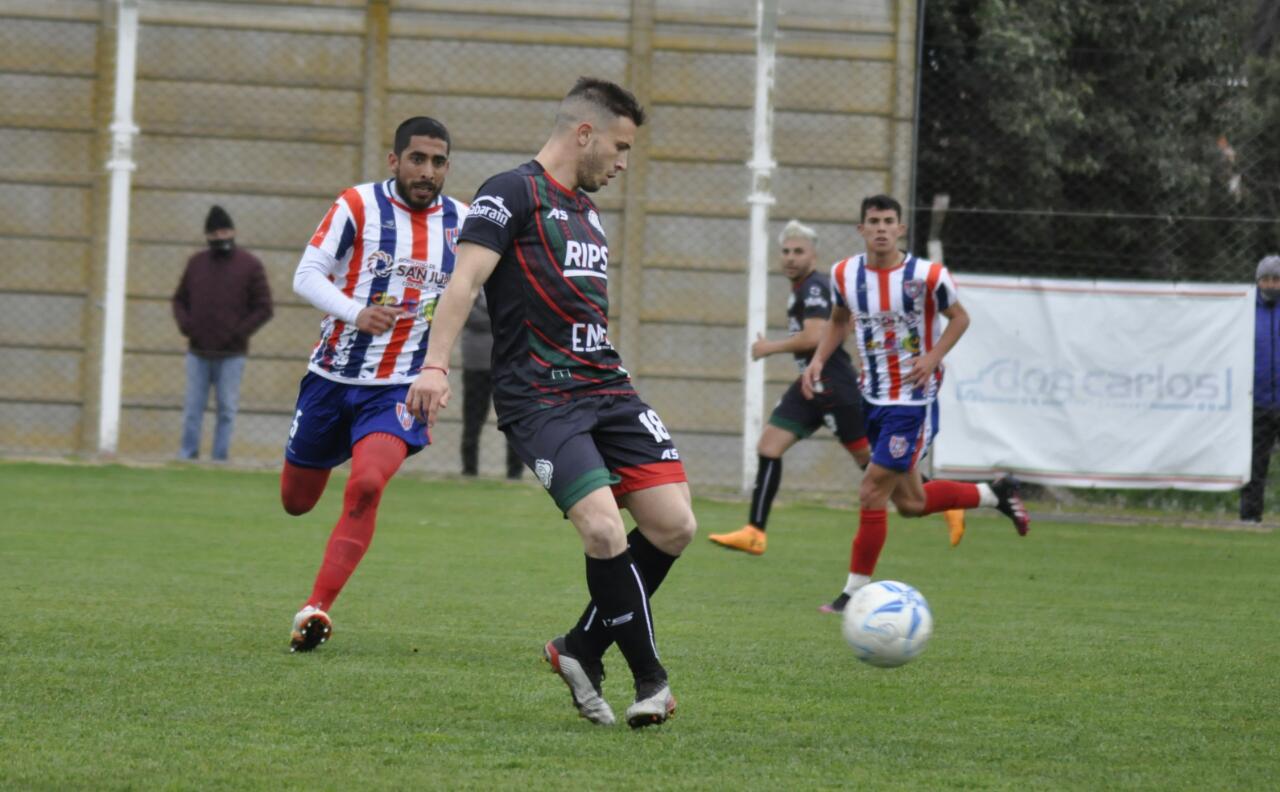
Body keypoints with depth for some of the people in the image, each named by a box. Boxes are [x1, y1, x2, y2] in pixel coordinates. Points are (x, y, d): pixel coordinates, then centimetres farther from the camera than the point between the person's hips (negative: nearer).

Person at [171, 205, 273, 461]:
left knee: (227, 409, -1)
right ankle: (187, 456, 7)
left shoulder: (250, 265, 0)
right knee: (193, 408, 3)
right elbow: (180, 299, 19)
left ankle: (220, 459, 3)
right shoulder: (196, 263, 11)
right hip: (198, 353, 3)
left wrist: (238, 333, -12)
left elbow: (264, 308, -1)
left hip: (231, 355, -3)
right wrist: (185, 324, -2)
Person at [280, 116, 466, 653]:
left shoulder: (460, 223, 2)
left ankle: (317, 609, -22)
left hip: (398, 387, 0)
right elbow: (306, 275, -11)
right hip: (333, 377, 0)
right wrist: (356, 313, -28)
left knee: (366, 485, -26)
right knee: (296, 501, 10)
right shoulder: (359, 206, -7)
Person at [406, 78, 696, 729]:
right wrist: (436, 366, -28)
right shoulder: (513, 193, -4)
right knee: (603, 529, -22)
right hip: (540, 398, -8)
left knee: (674, 527, -4)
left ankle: (583, 650, 14)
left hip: (605, 386, 8)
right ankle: (650, 680, -7)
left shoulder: (586, 211, 21)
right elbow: (466, 279, -16)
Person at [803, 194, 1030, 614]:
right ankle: (996, 493, 35)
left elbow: (959, 317, -1)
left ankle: (856, 591, 2)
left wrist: (933, 357, -16)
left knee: (872, 492, -10)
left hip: (914, 401, -6)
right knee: (910, 503, 12)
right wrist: (818, 360, 2)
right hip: (873, 399, 6)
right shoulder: (844, 274, -1)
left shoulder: (926, 275, -15)